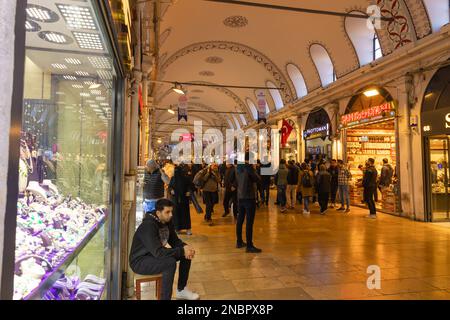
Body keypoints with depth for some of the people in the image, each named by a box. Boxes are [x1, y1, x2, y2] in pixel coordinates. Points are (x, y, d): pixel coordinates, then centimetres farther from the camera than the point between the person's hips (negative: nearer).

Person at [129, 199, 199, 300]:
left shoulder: (167, 221, -4)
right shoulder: (148, 226, -29)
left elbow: (174, 241, 5)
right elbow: (158, 252, -35)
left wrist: (185, 247, -16)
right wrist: (182, 251, -30)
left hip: (156, 254, 9)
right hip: (140, 261, -9)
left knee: (187, 254, -1)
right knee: (170, 262, -32)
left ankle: (181, 290, 14)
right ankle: (165, 298, -18)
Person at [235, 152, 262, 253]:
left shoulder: (238, 167, 6)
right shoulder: (249, 167, -15)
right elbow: (258, 180, -11)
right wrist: (254, 172, 3)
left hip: (240, 197, 8)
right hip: (249, 197, -8)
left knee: (240, 220, 14)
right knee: (249, 222, -4)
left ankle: (239, 242, 25)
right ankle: (249, 246, 0)